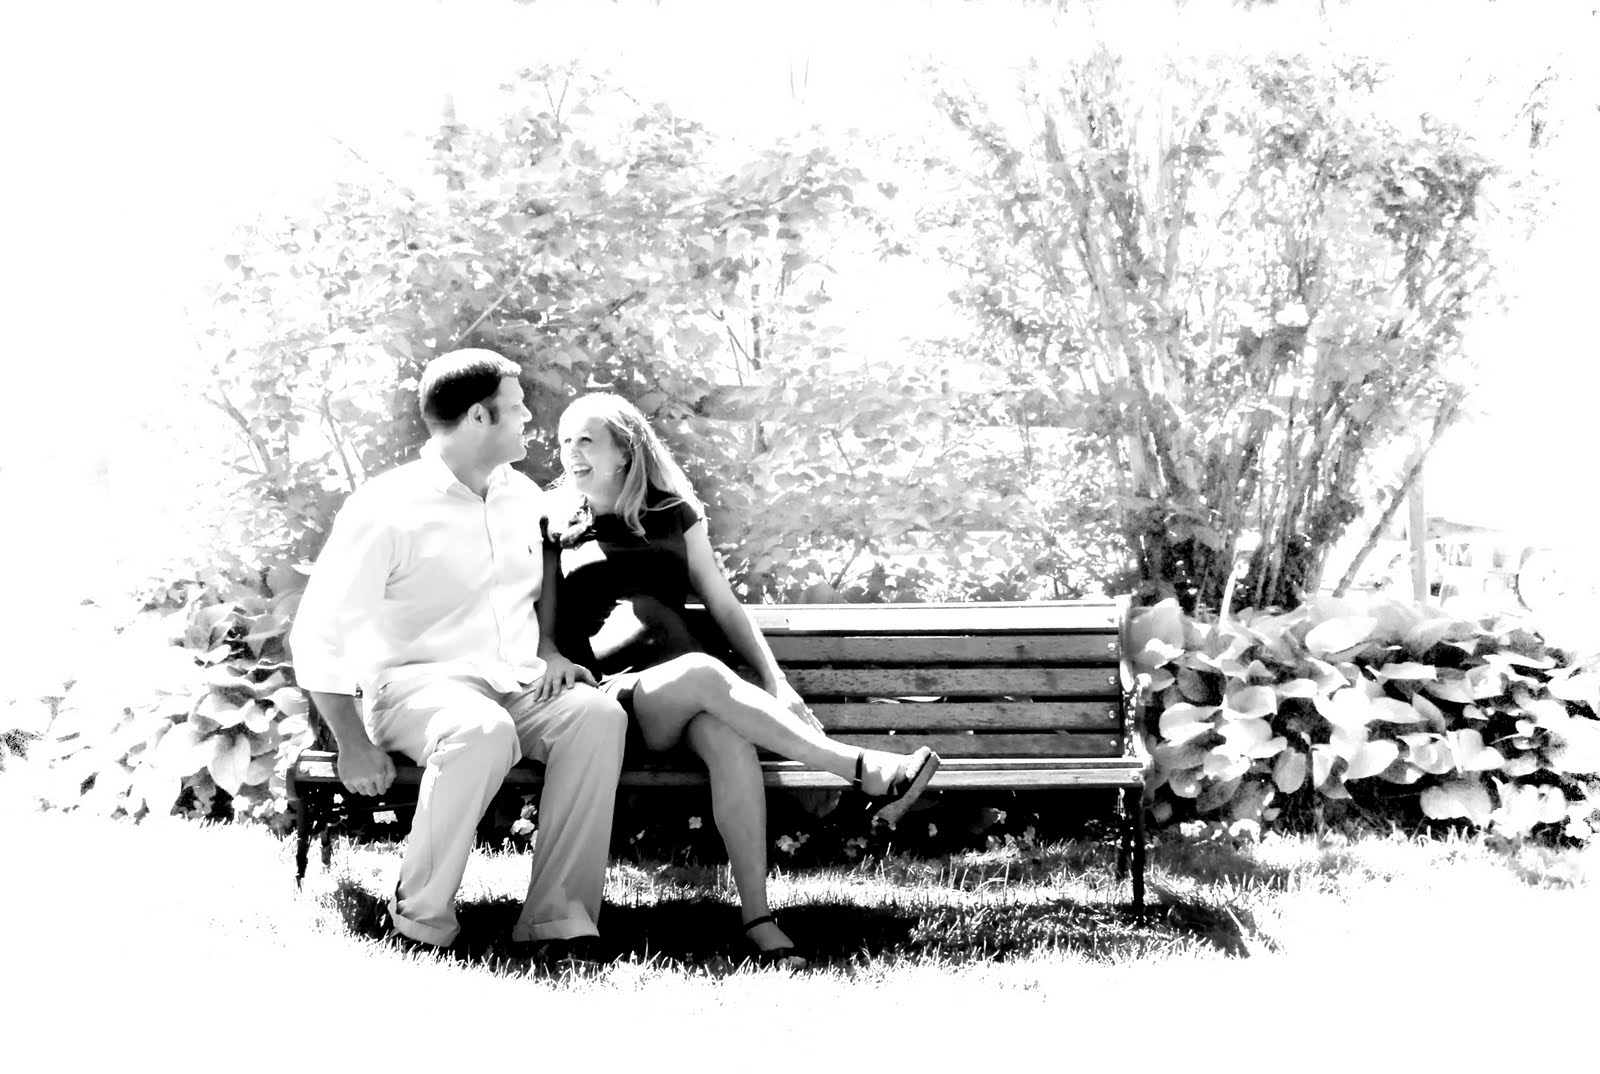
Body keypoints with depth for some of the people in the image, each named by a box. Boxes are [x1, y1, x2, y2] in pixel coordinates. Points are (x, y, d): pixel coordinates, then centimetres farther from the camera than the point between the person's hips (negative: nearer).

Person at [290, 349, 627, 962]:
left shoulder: (524, 497, 13)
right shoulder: (386, 509, -8)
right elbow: (317, 636, -8)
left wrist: (549, 650, 10)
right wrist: (353, 746, -13)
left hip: (518, 682, 6)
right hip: (417, 682, -5)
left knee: (598, 714, -27)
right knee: (484, 732, -39)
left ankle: (555, 922, -27)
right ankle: (421, 923, -22)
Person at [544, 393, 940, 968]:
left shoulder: (674, 513, 21)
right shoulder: (555, 526, 18)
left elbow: (724, 607, 19)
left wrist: (775, 683, 7)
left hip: (690, 682, 2)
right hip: (611, 694, -2)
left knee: (728, 736, -34)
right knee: (703, 672, -35)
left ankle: (757, 917, -40)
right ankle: (863, 771, -37)